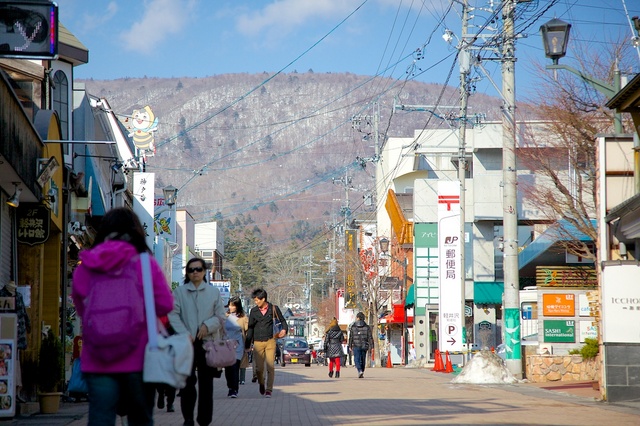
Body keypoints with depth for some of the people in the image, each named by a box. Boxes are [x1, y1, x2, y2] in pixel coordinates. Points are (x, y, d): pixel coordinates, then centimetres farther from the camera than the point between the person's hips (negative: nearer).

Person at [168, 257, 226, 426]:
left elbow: (220, 316, 8)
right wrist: (184, 333, -17)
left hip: (207, 342, 2)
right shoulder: (179, 292, 5)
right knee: (187, 380, -11)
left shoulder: (214, 292, 10)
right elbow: (173, 315, -4)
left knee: (206, 382, 4)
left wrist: (207, 325, -11)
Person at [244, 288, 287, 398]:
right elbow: (250, 328, 12)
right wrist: (247, 344, 11)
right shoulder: (253, 311, 7)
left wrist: (284, 329, -3)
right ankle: (261, 384, 27)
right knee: (258, 368, -1)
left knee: (270, 367, -9)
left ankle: (269, 390, -4)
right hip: (258, 342, 2)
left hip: (270, 341, -2)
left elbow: (282, 320, 16)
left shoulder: (273, 309, 2)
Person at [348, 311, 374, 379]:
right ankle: (362, 373, 17)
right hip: (364, 346, 2)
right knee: (363, 360, 12)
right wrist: (371, 346, 1)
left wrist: (350, 346, 7)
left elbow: (350, 337, 1)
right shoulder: (367, 327, 1)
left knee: (357, 359, -2)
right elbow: (370, 337, -1)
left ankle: (360, 371, -24)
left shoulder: (353, 327, -1)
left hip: (356, 346, -2)